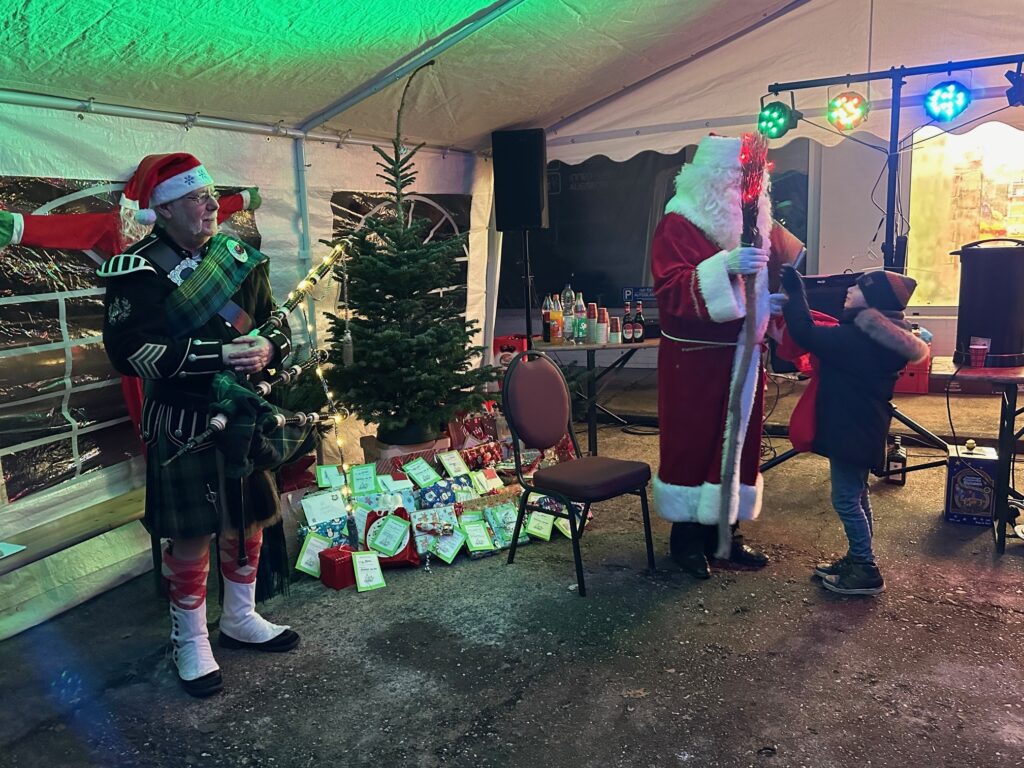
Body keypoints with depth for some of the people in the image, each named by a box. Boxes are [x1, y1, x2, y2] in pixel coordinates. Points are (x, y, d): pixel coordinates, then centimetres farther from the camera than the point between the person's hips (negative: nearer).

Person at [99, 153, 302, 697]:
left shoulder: (240, 257, 7)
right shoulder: (138, 269, -11)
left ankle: (240, 619, 37)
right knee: (190, 535, 3)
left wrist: (268, 349, -15)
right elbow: (130, 352, -21)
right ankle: (191, 642, 23)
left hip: (244, 416, 6)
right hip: (182, 426, -6)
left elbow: (276, 325, 9)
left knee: (249, 519, 15)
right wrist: (219, 356, -26)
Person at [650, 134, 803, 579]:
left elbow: (766, 278, 26)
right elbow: (670, 290, -25)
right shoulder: (679, 225, -12)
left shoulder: (752, 223, 11)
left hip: (740, 356, 7)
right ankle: (686, 537, 15)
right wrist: (723, 267, -35)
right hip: (694, 360, -7)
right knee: (692, 442, 1)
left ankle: (724, 530, 25)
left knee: (737, 438, 12)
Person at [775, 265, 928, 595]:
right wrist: (792, 304, 15)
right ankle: (858, 560, 31)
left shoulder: (856, 340, -25)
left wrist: (794, 292, -16)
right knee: (857, 495, 19)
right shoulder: (879, 338, 6)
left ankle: (866, 571, 9)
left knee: (846, 500, 0)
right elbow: (827, 338, 18)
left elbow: (806, 335, -27)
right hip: (862, 428, 10)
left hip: (850, 429, -10)